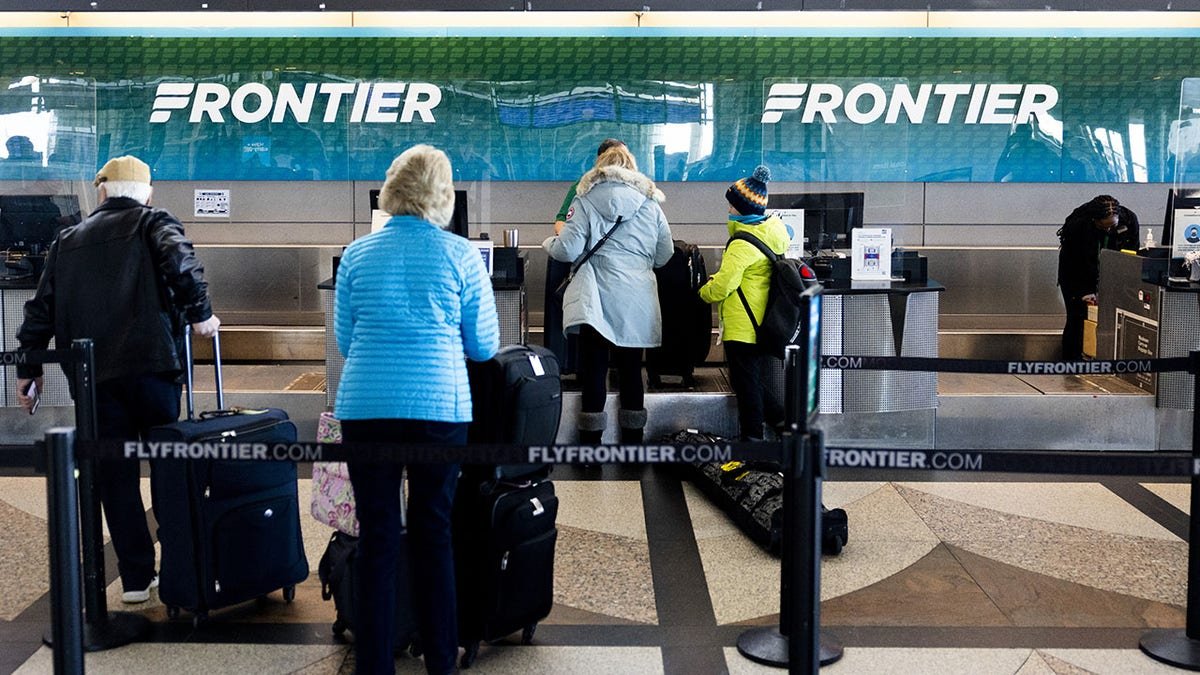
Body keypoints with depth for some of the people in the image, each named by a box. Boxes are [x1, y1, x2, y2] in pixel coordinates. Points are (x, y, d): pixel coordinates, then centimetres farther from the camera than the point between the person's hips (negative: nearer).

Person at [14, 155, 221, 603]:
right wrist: (200, 313, -11)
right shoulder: (154, 223, 5)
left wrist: (28, 367, 21)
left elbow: (42, 307, 16)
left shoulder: (68, 240, 18)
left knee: (115, 477, 7)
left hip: (91, 376, 3)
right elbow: (181, 263, -17)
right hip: (150, 365, -3)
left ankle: (136, 578, 9)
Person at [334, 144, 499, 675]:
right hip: (439, 407, -1)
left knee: (376, 536, 7)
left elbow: (344, 340, 11)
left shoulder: (357, 254, 4)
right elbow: (484, 345, 5)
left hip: (366, 407, 1)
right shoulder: (461, 256, -1)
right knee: (434, 533, 11)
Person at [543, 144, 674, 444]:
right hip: (637, 303, 3)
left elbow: (568, 251, -7)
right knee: (631, 371, 11)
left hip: (597, 300, -3)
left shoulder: (585, 201, -2)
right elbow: (664, 255, 10)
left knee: (593, 371, 2)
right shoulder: (650, 203, 6)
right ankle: (632, 444, 17)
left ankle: (590, 446, 3)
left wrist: (551, 241, 14)